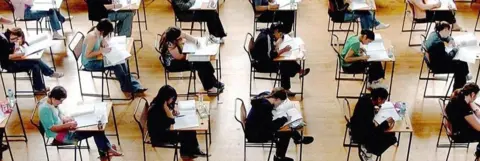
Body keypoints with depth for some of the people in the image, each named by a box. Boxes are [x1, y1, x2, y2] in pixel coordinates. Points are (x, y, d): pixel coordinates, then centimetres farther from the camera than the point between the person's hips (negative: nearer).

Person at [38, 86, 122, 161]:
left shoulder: (50, 101, -1)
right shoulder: (45, 109, -28)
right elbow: (52, 128, -25)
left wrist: (64, 118, -5)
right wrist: (68, 125, -30)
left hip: (62, 128, 9)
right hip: (59, 135, -9)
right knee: (95, 130, -14)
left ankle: (107, 148, 6)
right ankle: (104, 154, 4)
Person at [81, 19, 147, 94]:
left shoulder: (98, 33, -3)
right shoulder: (92, 37, -29)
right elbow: (87, 55, -27)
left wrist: (104, 42, -6)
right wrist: (102, 50, -24)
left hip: (96, 58, 8)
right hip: (89, 63, -8)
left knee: (121, 62, -5)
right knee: (116, 65, -18)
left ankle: (135, 87, -4)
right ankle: (126, 87, 3)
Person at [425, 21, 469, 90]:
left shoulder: (434, 34, -6)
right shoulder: (438, 43, -34)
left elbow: (446, 37, 19)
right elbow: (447, 58, -26)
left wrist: (450, 40, 0)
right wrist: (455, 49, -12)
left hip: (433, 61, 9)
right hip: (437, 66, -9)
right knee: (460, 66, 1)